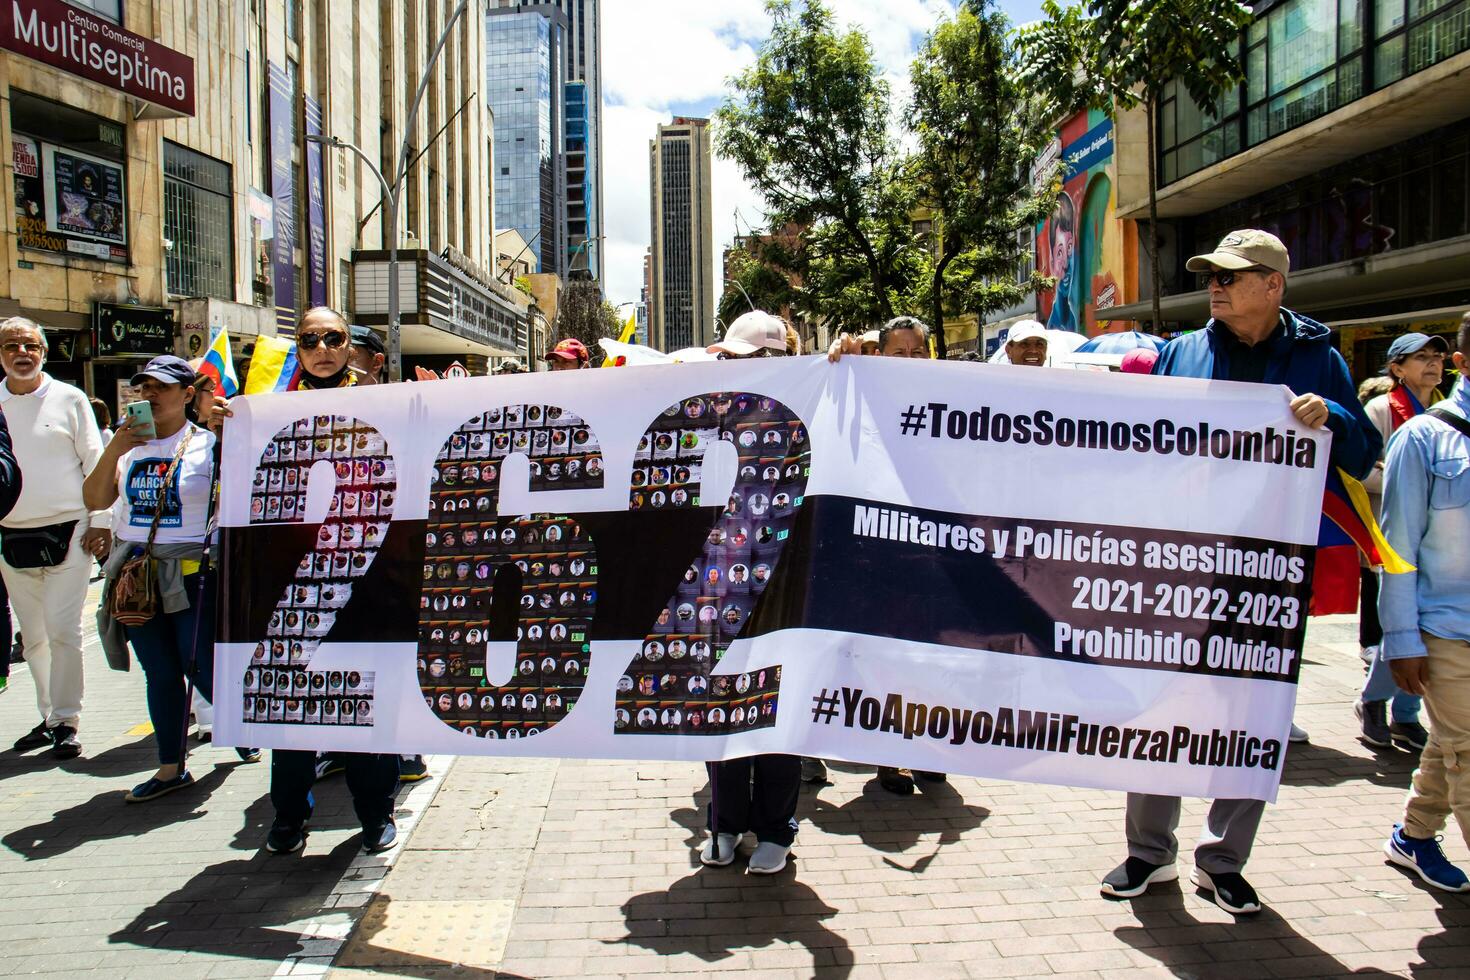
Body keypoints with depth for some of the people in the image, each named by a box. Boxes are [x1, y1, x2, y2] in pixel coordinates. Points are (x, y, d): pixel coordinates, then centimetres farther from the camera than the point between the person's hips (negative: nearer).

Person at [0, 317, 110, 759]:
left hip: (67, 533, -3)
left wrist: (99, 522, -4)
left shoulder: (69, 399, 0)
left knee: (62, 632, -5)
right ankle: (48, 718, 21)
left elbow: (96, 463, 1)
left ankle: (66, 722, 5)